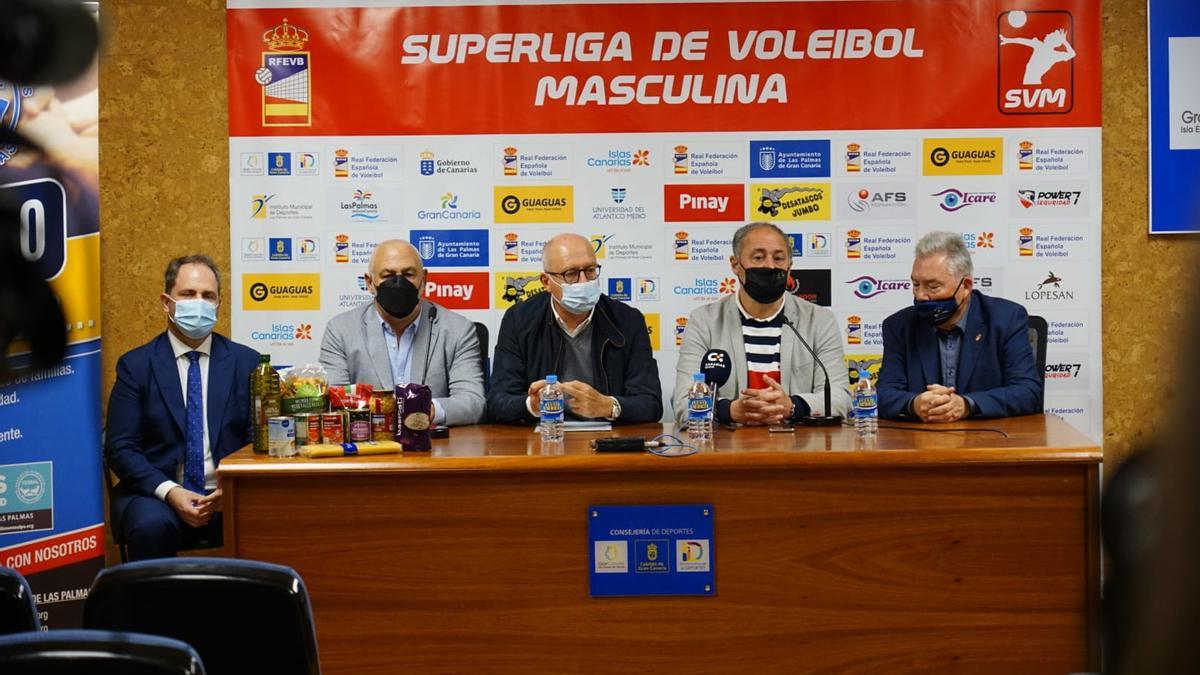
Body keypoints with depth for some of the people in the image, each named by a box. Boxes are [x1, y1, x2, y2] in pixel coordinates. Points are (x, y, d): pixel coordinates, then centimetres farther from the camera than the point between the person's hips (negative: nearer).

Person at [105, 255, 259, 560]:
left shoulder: (246, 361, 10)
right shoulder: (135, 365, 6)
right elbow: (120, 447, 0)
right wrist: (169, 491, -16)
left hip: (229, 496, 1)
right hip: (155, 493, -1)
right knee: (151, 525, -35)